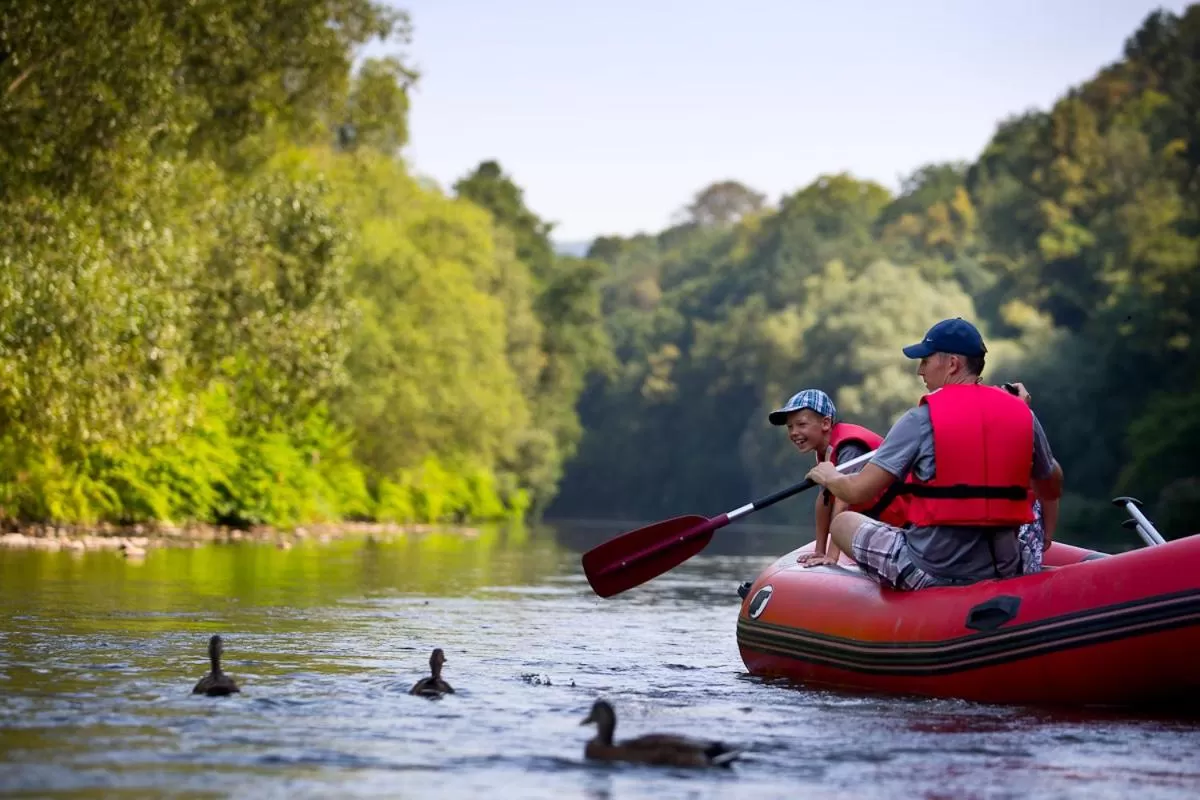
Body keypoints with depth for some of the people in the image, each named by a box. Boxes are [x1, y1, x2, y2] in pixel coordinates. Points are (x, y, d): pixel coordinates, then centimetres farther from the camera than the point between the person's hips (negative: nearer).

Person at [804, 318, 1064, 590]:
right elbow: (1052, 489, 17)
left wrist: (830, 478, 13)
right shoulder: (1023, 415, 3)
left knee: (843, 522, 16)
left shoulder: (920, 419, -10)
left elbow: (858, 492, -10)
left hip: (930, 572, -5)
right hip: (1004, 572, 5)